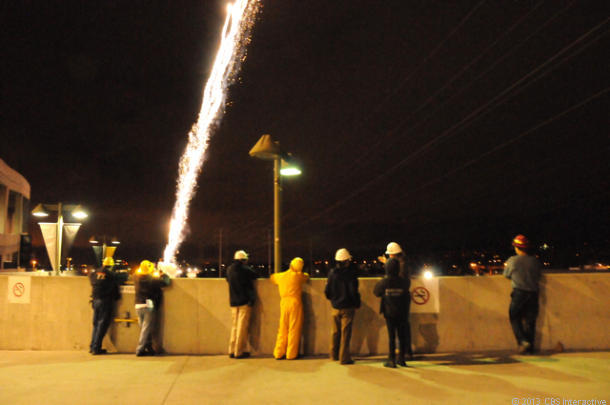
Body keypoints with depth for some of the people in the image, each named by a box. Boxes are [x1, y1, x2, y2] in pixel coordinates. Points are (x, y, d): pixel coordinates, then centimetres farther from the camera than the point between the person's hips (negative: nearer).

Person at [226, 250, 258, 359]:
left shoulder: (229, 269, 3)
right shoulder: (245, 269, -12)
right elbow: (255, 275, 4)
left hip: (233, 302, 5)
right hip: (245, 302, -5)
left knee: (234, 326, 13)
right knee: (242, 327, 0)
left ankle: (232, 351, 15)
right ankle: (239, 352, 1)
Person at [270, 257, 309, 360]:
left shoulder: (280, 276, 8)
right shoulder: (298, 276, -5)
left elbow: (273, 277, 29)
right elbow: (306, 276, 14)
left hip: (284, 302, 5)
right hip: (295, 302, -5)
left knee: (282, 329, 11)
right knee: (294, 329, 1)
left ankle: (279, 353, 13)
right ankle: (291, 354, 4)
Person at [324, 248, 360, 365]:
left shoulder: (332, 273, -2)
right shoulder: (350, 273, -14)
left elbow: (327, 291, 1)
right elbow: (353, 291, -15)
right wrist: (357, 304, 0)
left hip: (335, 307, 4)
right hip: (347, 307, -4)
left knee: (335, 332, 16)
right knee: (345, 333, 1)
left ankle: (334, 355, 28)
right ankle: (344, 358, 3)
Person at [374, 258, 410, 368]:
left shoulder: (384, 282, -13)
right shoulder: (403, 282, -10)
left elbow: (376, 292, 2)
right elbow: (408, 282, 14)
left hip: (390, 313, -1)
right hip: (402, 313, 1)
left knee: (391, 336, 4)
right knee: (402, 336, 11)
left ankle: (391, 360, 6)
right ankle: (401, 359, 18)